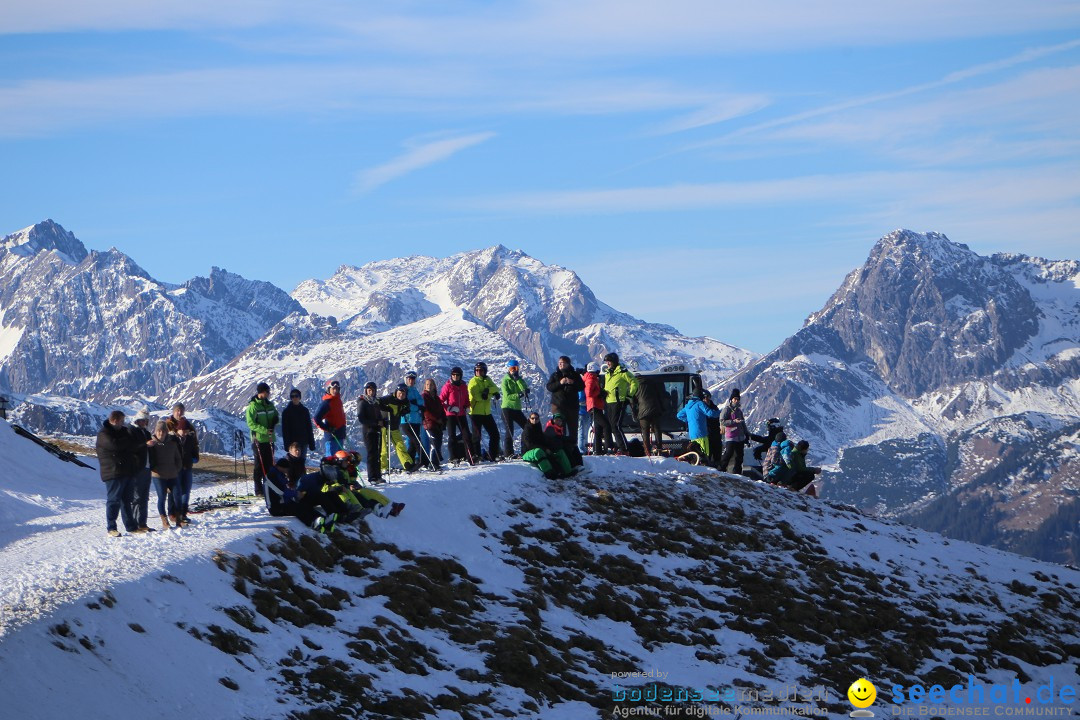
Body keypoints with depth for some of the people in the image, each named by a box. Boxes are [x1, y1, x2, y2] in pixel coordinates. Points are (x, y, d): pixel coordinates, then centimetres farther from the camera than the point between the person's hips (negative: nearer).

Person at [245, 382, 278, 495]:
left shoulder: (270, 405, 11)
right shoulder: (252, 406, -8)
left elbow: (276, 417, 22)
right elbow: (251, 424, -14)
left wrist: (274, 423, -2)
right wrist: (264, 430, -23)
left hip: (269, 439, 6)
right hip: (258, 440, -6)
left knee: (269, 464, 9)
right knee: (259, 465, -4)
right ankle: (258, 489, 0)